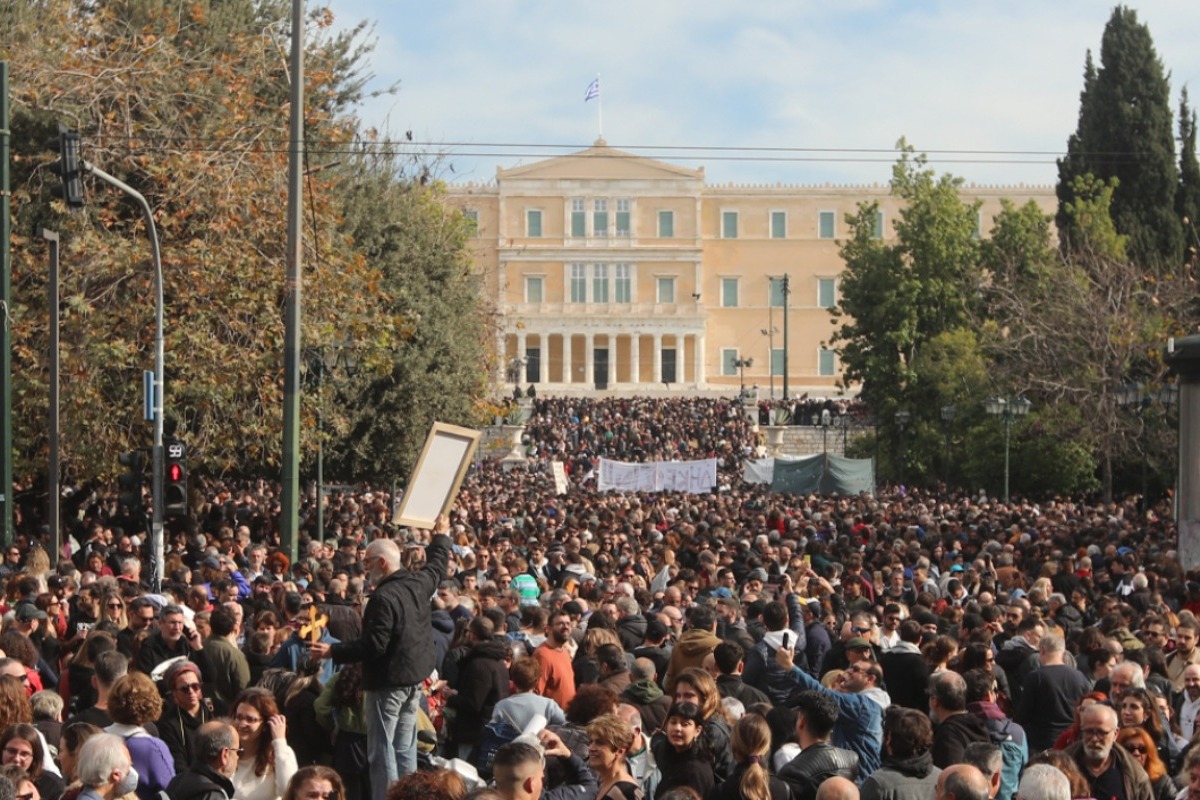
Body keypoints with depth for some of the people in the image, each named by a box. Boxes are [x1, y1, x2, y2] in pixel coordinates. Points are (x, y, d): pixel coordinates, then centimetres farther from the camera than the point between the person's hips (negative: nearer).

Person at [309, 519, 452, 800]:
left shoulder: (384, 597, -22)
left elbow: (373, 645, -25)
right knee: (405, 748, 14)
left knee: (382, 750, -4)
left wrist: (333, 651, -21)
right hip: (415, 677, 9)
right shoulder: (418, 583, 3)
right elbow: (437, 566, 25)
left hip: (388, 681, -9)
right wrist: (441, 537, 42)